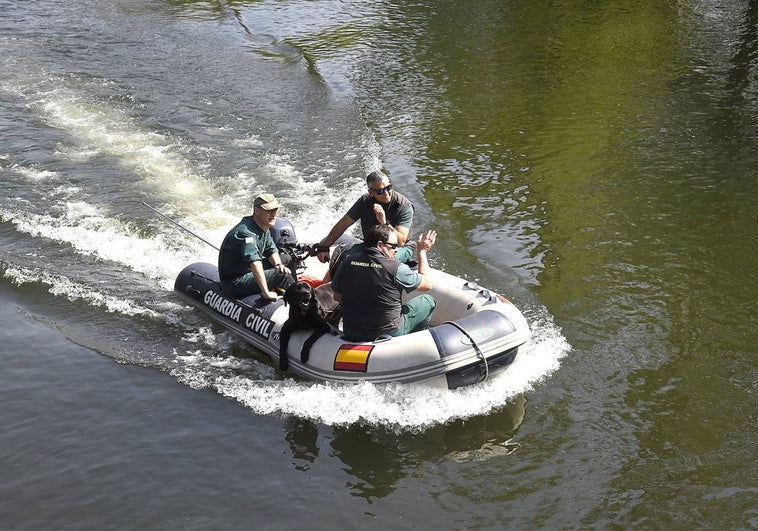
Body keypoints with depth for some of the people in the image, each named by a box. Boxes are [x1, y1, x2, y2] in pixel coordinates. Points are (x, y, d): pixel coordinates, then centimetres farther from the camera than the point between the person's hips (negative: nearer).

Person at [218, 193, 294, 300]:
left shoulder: (264, 228, 3)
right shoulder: (246, 232, -31)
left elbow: (271, 250, 15)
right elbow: (254, 263, -43)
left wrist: (278, 265, -7)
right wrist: (266, 293, -49)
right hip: (234, 284, -11)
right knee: (281, 275, -20)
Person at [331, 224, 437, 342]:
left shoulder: (347, 262, -7)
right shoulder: (396, 268, -19)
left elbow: (337, 296, 4)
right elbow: (427, 284, -3)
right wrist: (422, 252, 7)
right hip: (388, 334, -5)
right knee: (428, 301, 16)